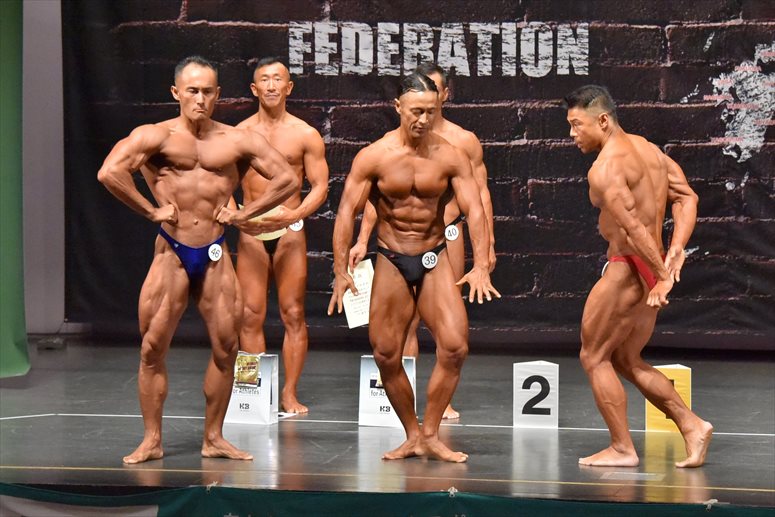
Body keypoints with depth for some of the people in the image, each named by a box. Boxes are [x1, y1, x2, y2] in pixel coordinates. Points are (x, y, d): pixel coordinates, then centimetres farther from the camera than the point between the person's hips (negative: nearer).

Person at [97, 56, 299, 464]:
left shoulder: (237, 140, 5)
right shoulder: (156, 136, -3)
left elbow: (287, 180, 8)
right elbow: (109, 173, -17)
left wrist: (244, 213, 2)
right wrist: (151, 211, -13)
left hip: (215, 254, 2)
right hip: (171, 251, -2)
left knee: (226, 347, 1)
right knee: (153, 347, -2)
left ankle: (213, 438, 14)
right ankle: (151, 441, 7)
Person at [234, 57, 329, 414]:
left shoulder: (305, 135, 2)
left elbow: (320, 186, 0)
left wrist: (293, 215, -16)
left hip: (290, 231, -1)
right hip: (251, 233, 1)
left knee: (293, 315, 0)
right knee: (251, 316, 0)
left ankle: (290, 393, 8)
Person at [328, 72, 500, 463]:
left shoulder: (450, 157, -4)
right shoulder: (373, 157, -7)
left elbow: (474, 210, -8)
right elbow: (347, 212, -6)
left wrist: (480, 266, -21)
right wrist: (341, 271, -14)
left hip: (434, 260, 0)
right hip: (391, 262, 0)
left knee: (455, 346, -14)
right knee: (386, 356, 0)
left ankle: (430, 434, -1)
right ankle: (412, 436, 17)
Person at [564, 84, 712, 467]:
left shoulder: (605, 167, -16)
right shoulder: (648, 149, 12)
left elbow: (633, 227, -24)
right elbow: (687, 197, 8)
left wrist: (661, 274, -22)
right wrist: (676, 249, 0)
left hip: (628, 268, -9)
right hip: (652, 270, 9)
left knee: (594, 357, 5)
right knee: (626, 361, 19)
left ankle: (622, 449, 7)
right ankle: (691, 426, 12)